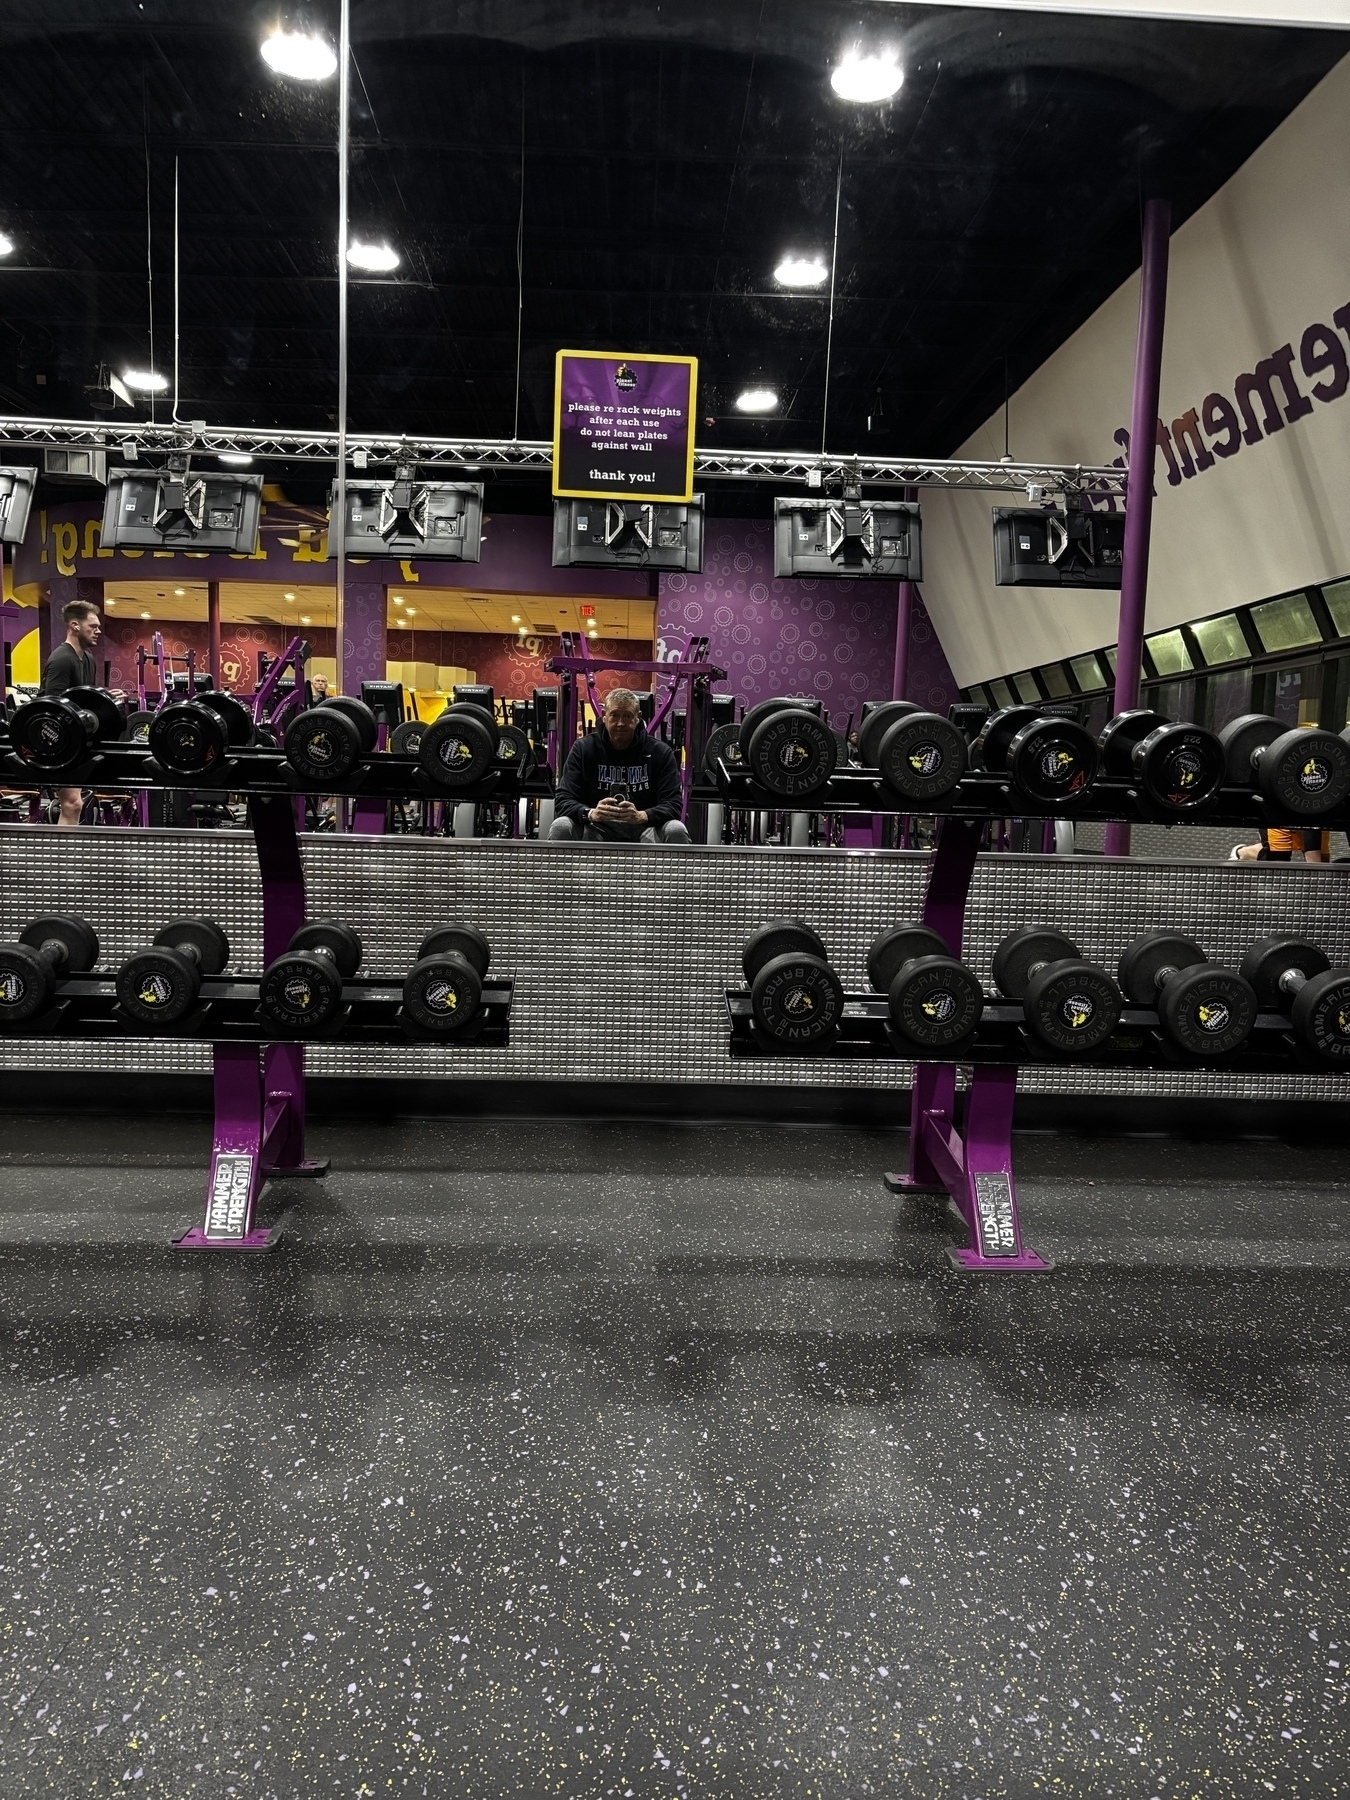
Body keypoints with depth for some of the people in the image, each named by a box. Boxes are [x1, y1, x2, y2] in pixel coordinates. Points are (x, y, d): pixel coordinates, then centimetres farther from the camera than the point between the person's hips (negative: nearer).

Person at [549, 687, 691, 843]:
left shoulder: (661, 752, 0)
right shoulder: (583, 749, 1)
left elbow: (673, 805, -8)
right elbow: (562, 801, -5)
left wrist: (642, 816, -31)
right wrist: (590, 814, -28)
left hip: (643, 828, 0)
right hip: (597, 828, 0)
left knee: (676, 831, -30)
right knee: (560, 827, -29)